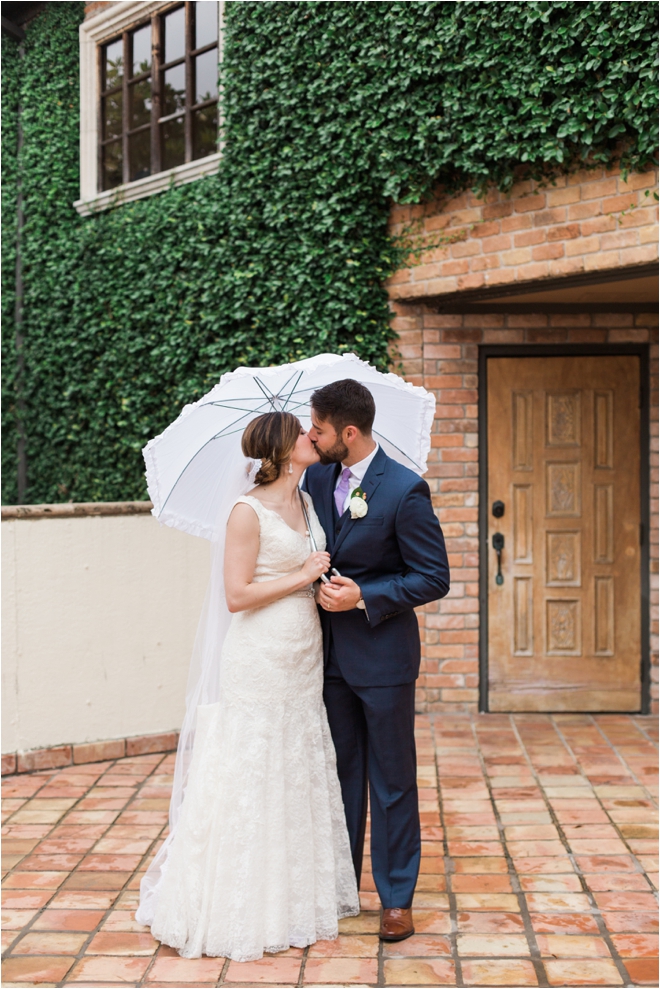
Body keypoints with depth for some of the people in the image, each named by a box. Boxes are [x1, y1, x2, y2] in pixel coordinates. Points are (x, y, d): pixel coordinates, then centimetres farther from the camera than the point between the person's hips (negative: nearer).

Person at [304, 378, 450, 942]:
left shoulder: (406, 490, -16)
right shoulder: (318, 477, 3)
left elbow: (435, 578, -14)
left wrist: (363, 597, -20)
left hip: (382, 656, -6)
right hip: (330, 653, 6)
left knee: (392, 781, 6)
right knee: (341, 774, 16)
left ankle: (397, 899, 18)